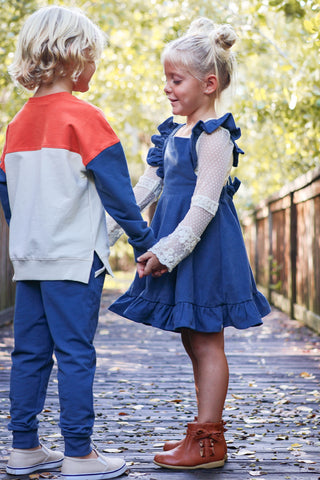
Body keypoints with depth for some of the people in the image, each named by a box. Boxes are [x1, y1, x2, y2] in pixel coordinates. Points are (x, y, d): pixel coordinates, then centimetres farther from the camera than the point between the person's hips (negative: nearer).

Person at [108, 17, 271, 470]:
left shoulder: (215, 136, -13)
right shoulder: (171, 134, 14)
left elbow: (204, 204, -19)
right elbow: (144, 188, 17)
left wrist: (168, 251, -21)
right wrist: (108, 230, 13)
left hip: (204, 249, -9)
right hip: (178, 249, 9)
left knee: (206, 341, -3)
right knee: (193, 340, 12)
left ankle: (208, 441, 4)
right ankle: (205, 431, 22)